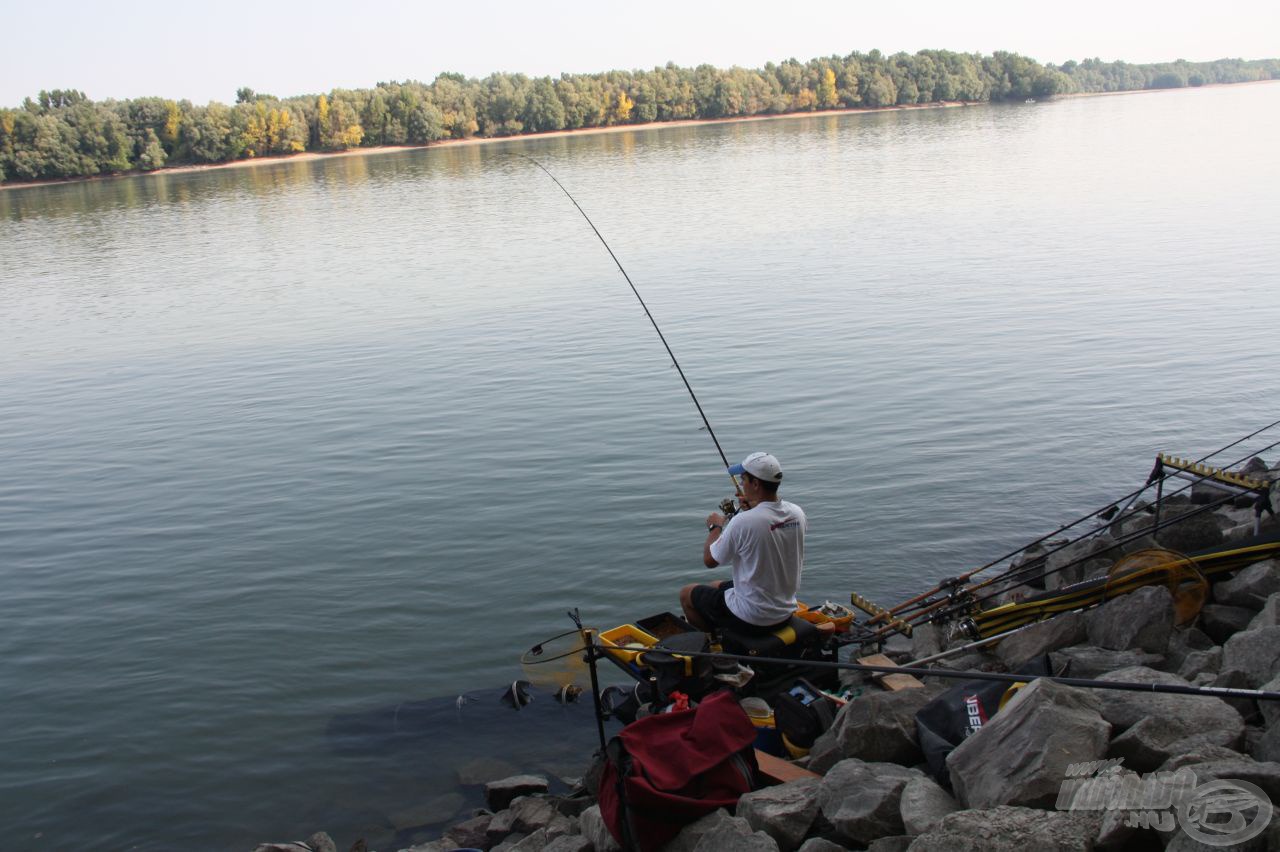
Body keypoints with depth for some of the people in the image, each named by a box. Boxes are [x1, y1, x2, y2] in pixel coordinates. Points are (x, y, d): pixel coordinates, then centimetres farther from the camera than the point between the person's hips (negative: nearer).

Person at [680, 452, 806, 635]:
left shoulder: (743, 522, -27)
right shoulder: (797, 513, -8)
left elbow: (709, 560, -11)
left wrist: (715, 527, 4)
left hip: (752, 619, -7)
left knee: (687, 593, 16)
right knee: (715, 586, 30)